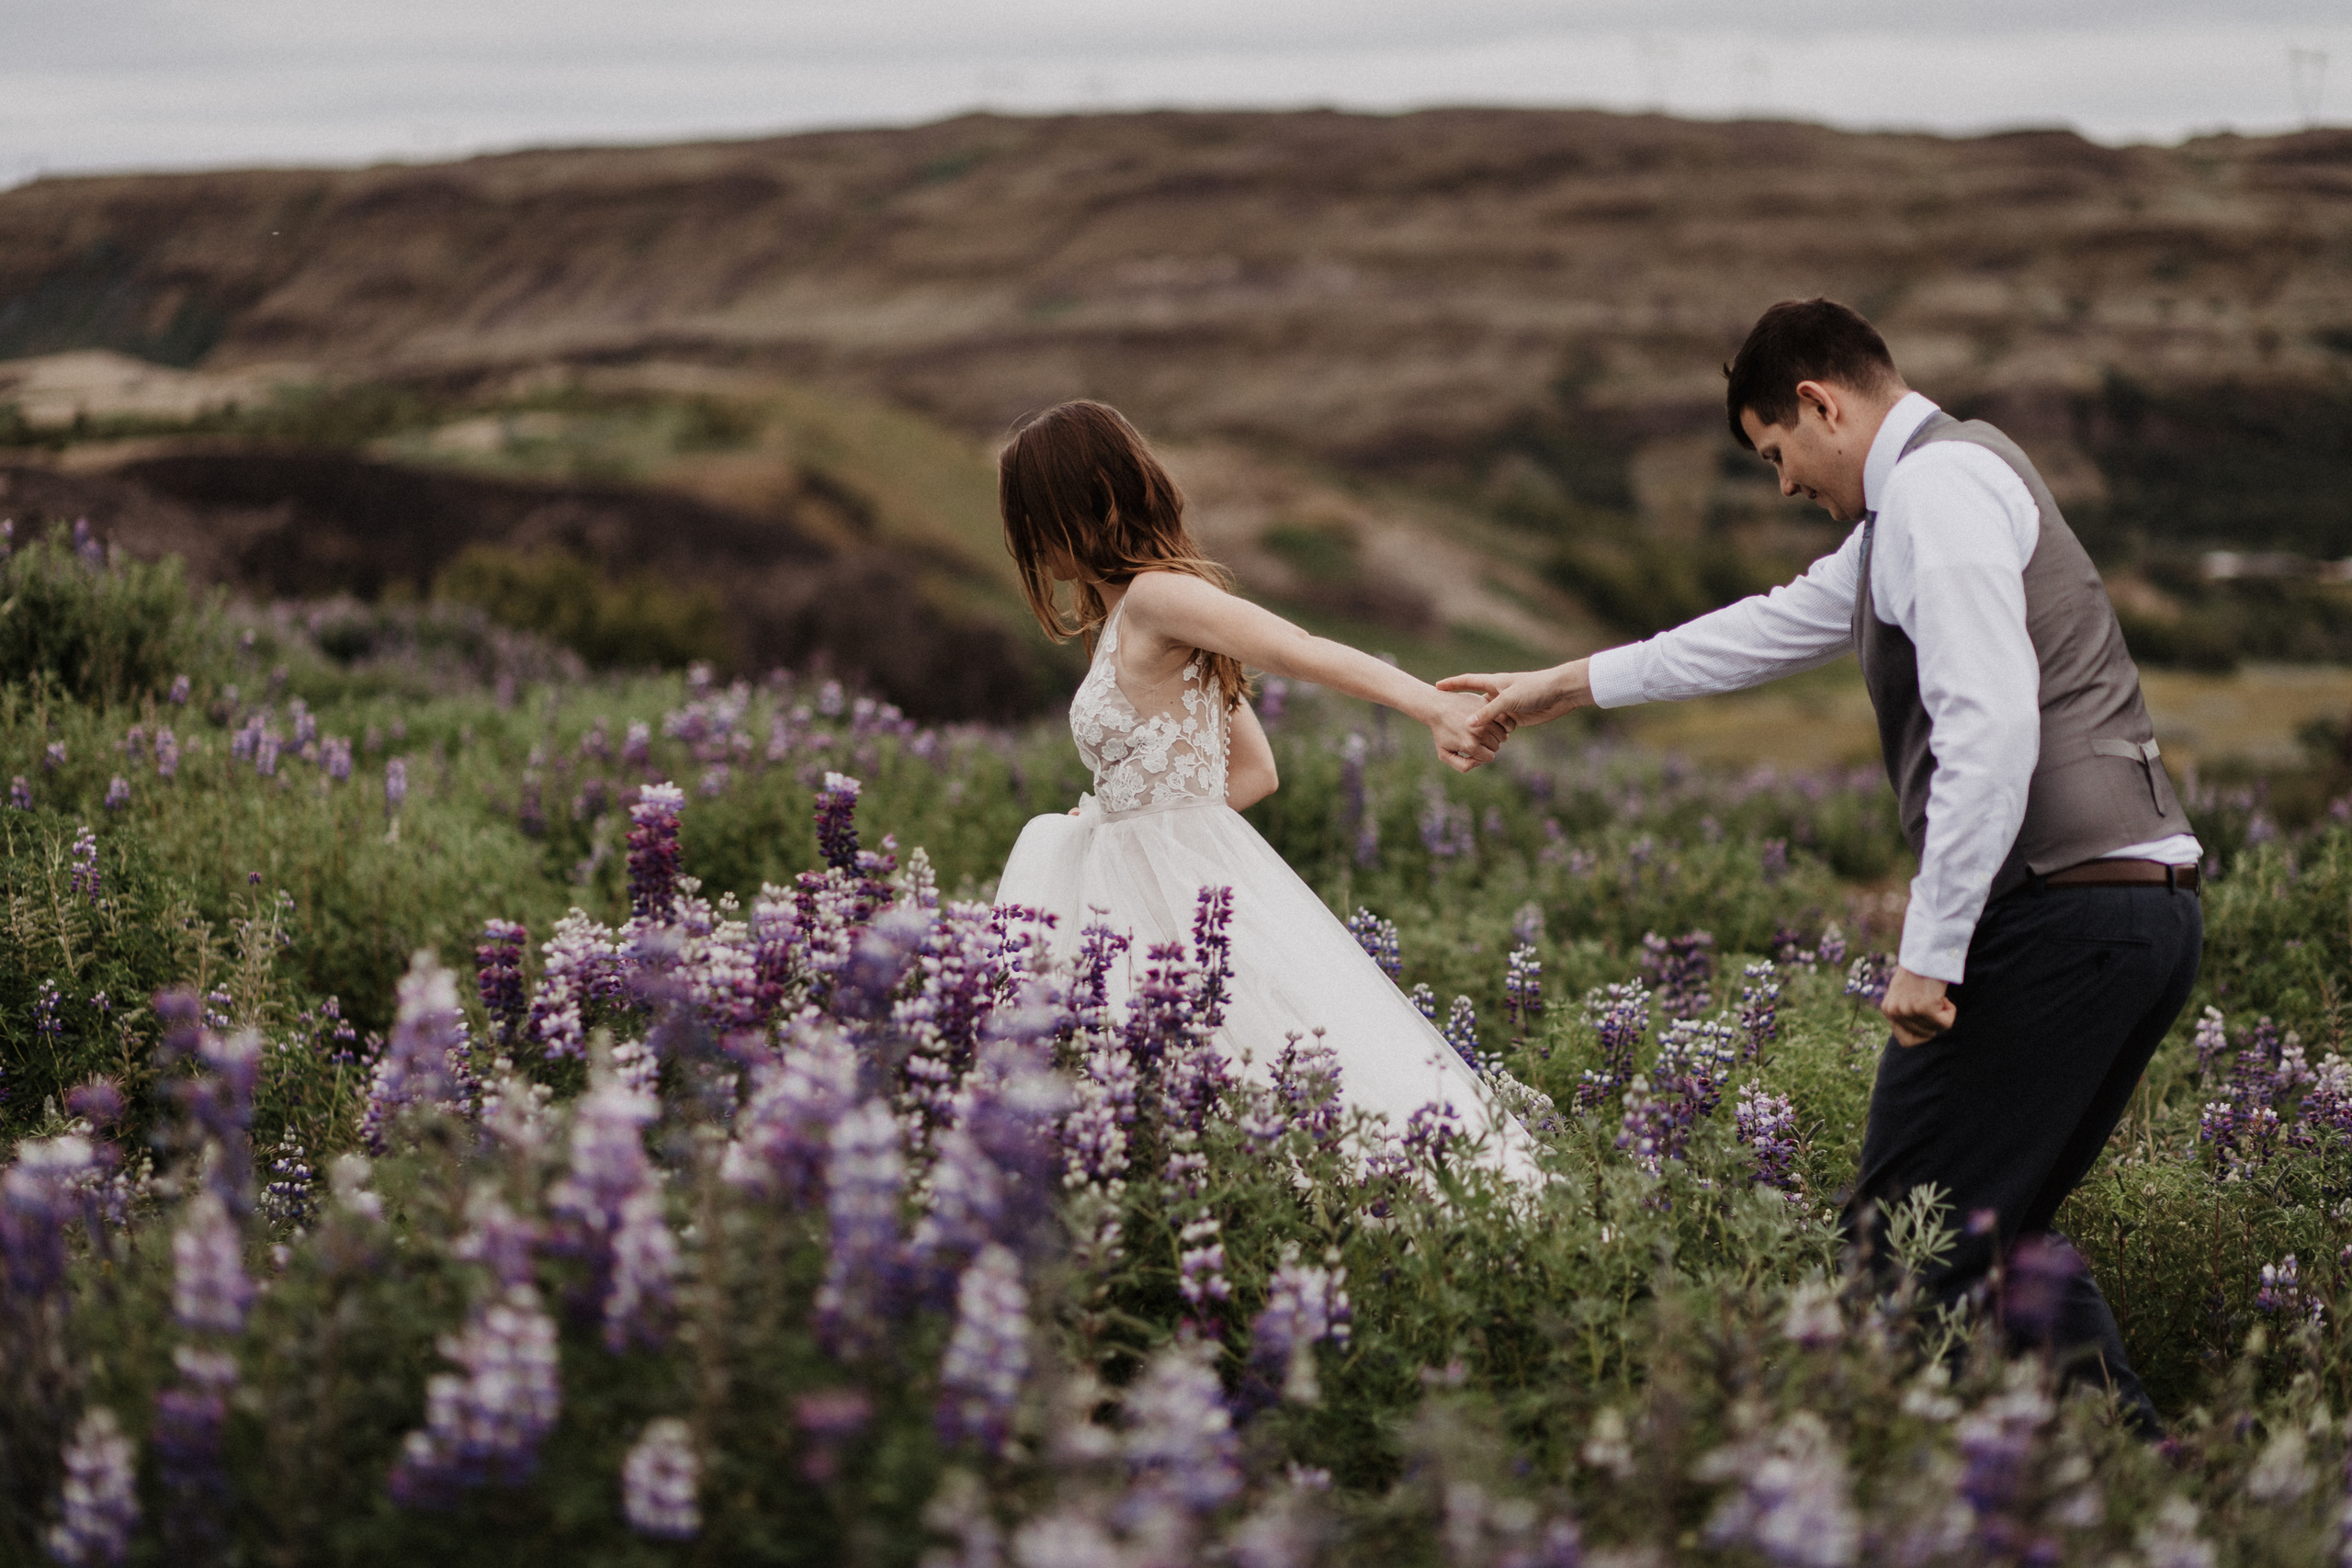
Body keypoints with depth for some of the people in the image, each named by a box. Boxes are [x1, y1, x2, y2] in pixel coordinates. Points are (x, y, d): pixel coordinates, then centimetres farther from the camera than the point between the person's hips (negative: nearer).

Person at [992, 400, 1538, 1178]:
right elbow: (1256, 772, 19)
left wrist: (1434, 707, -40)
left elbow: (1304, 651, -27)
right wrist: (1117, 822, 13)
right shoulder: (1138, 621, 15)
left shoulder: (1155, 597, -13)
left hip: (1184, 898, -9)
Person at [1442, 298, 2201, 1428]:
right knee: (2000, 1224, 15)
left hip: (2057, 909, -10)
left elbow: (1994, 726, -21)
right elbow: (1787, 624, 36)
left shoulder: (1938, 487, -9)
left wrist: (1931, 950, -19)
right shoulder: (1943, 481, 24)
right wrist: (1567, 686, 43)